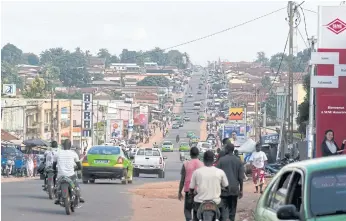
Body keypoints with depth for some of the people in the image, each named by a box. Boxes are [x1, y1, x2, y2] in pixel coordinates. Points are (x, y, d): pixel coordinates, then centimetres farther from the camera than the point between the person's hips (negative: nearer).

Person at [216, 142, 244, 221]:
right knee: (232, 211, 9)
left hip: (224, 190, -3)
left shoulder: (221, 160, -7)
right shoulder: (238, 161, 2)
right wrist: (241, 190, 12)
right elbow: (240, 177, 3)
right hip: (234, 189, 3)